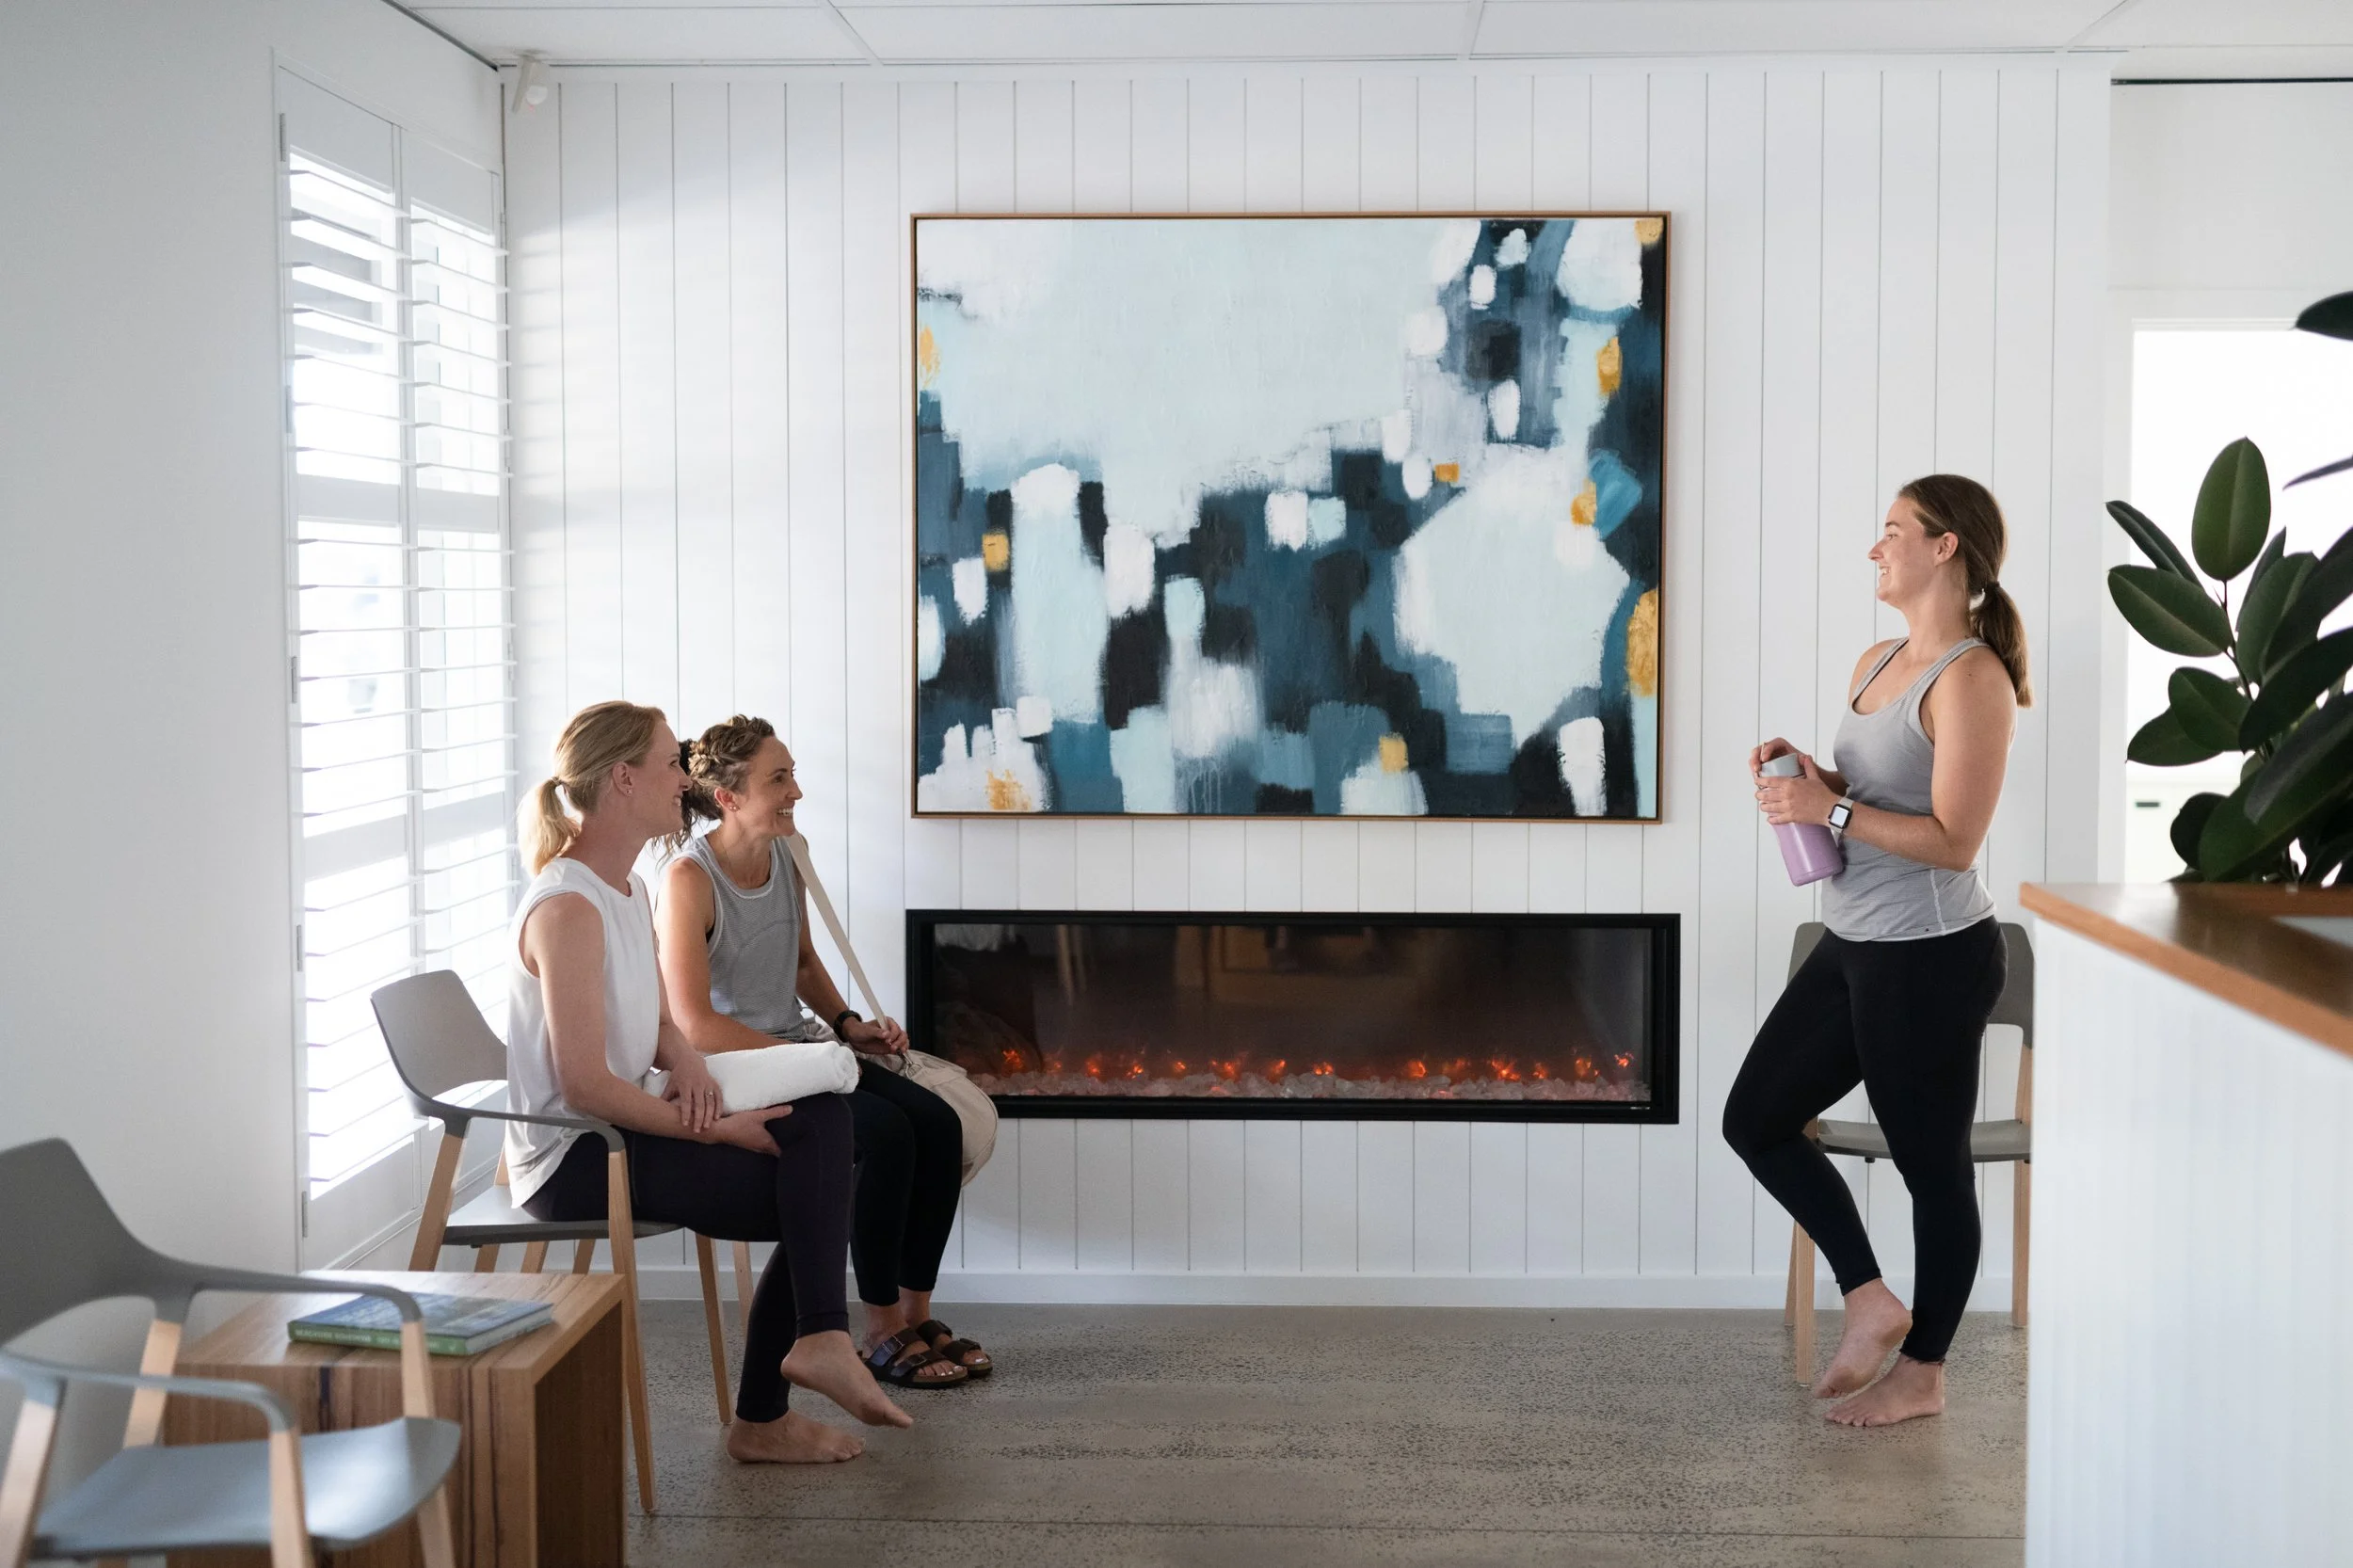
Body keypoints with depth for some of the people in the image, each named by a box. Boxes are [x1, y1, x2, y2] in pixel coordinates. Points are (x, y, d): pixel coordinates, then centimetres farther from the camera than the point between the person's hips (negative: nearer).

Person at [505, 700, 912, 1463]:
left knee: (820, 1121, -7)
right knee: (816, 1192, -12)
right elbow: (584, 1085, -24)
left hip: (620, 1129, 9)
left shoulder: (630, 892, 11)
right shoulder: (567, 907, -20)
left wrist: (686, 1062, -3)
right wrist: (717, 1131, -18)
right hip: (570, 1159, -9)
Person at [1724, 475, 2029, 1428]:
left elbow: (1953, 840, -22)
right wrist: (1799, 776, 3)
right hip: (1852, 946, 10)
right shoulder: (1875, 663, 11)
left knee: (1932, 1164, 6)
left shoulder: (1970, 678, -16)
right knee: (1756, 1118, 12)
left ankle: (1922, 1372, 21)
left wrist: (1833, 810, -21)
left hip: (1930, 959, -10)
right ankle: (1870, 1301, 22)